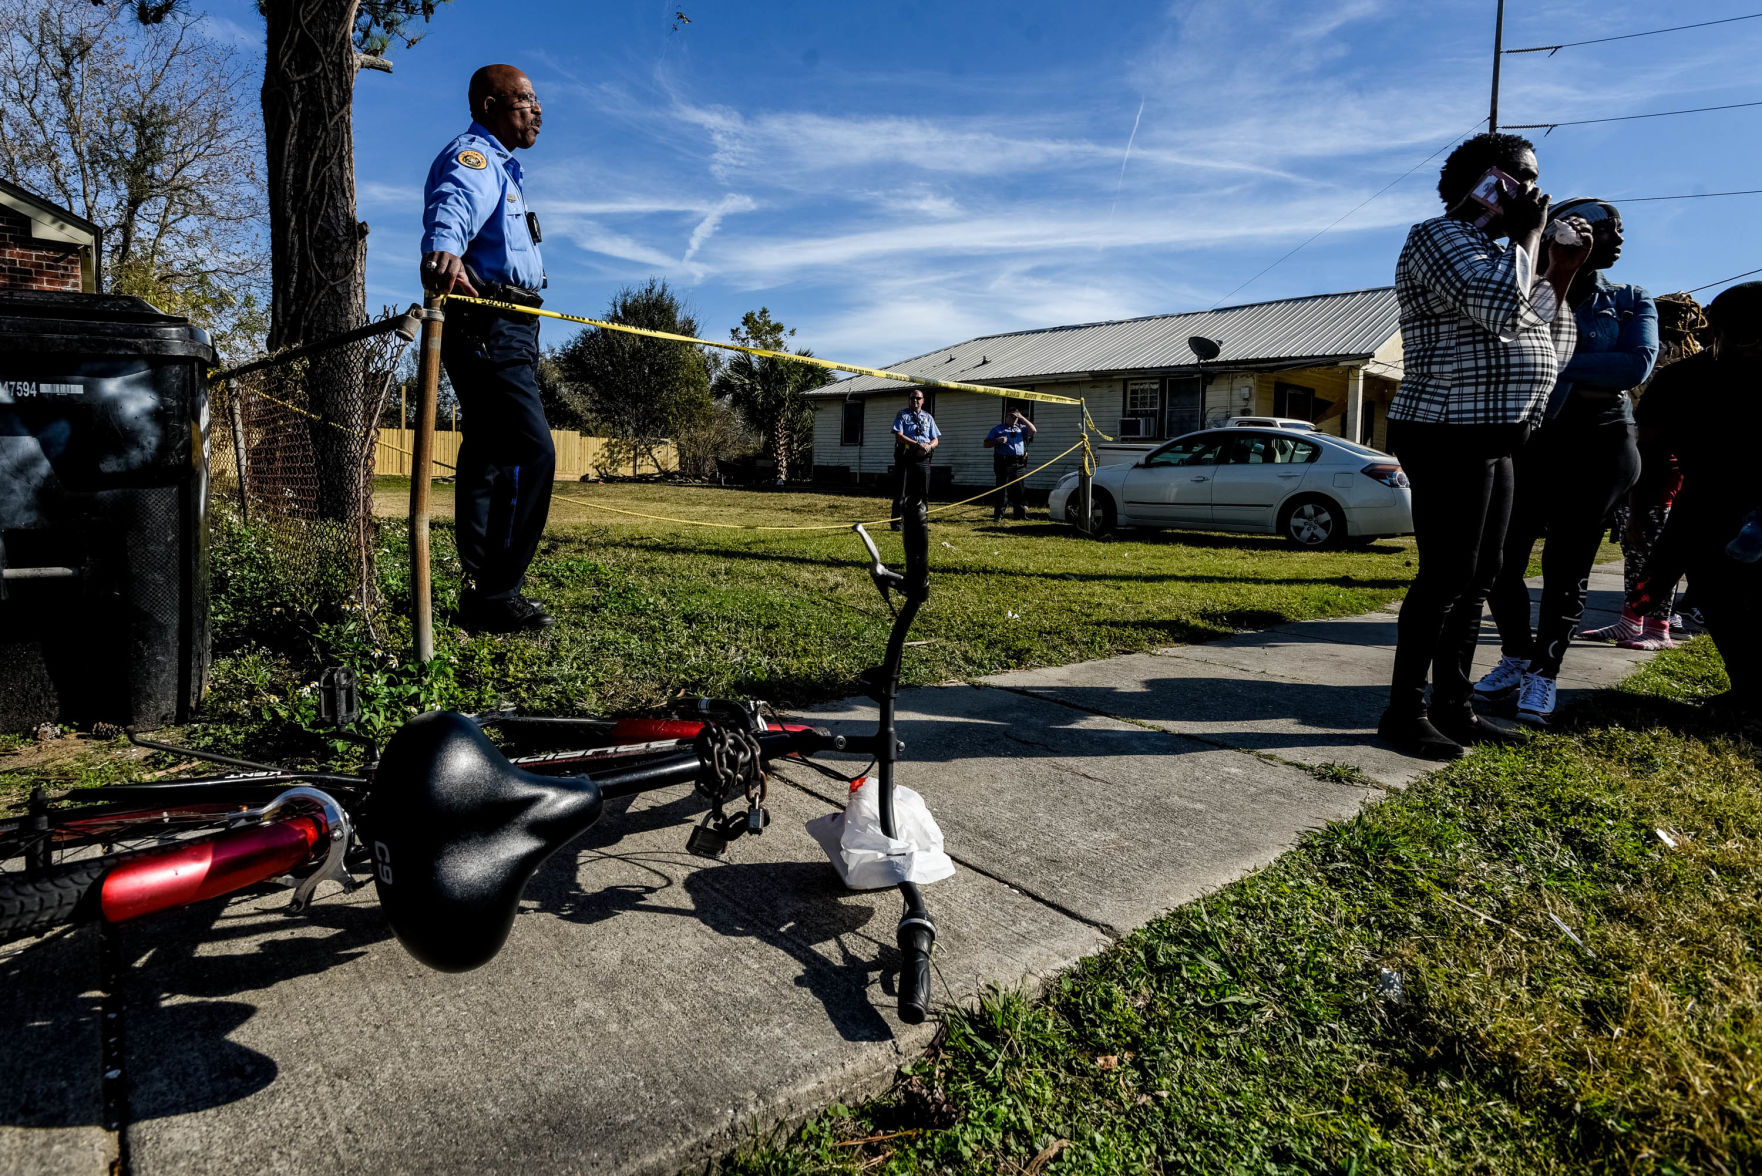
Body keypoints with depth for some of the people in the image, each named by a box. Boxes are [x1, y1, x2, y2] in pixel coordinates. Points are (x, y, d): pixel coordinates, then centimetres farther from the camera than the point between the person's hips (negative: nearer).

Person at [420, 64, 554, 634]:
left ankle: (482, 587, 17)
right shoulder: (471, 157, -7)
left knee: (489, 456, 10)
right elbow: (450, 206, -31)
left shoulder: (499, 166, 27)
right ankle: (494, 597, -19)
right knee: (531, 452, -21)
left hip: (507, 330, 11)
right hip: (487, 327, -11)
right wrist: (442, 251, -52)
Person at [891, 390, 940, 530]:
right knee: (902, 492, -4)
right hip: (905, 457, -4)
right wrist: (917, 444, -17)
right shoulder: (902, 415, 6)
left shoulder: (928, 418, 18)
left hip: (923, 459, 4)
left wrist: (929, 446, -9)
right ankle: (897, 522, 1)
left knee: (923, 492, 3)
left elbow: (936, 440, 15)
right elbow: (898, 436, -7)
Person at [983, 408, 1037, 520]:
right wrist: (997, 440, -10)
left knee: (1018, 489, 5)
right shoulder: (997, 429, 13)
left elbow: (1032, 430, 2)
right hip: (1003, 462, -2)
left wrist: (1022, 418, 1)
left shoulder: (1021, 428, 20)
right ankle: (998, 515, 1)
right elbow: (986, 444, 9)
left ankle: (1021, 514, 10)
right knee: (1001, 489, -2)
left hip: (1019, 464, 3)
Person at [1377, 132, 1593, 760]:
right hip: (1449, 438, -10)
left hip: (1490, 442, 10)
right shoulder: (1439, 237, -6)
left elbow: (1547, 348, 22)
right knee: (1445, 577, -10)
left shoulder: (1499, 254, 23)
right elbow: (1500, 306, -23)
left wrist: (1563, 272, 12)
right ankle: (1405, 710, -2)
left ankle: (1453, 706, 17)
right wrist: (1526, 236, -7)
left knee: (1478, 578, 9)